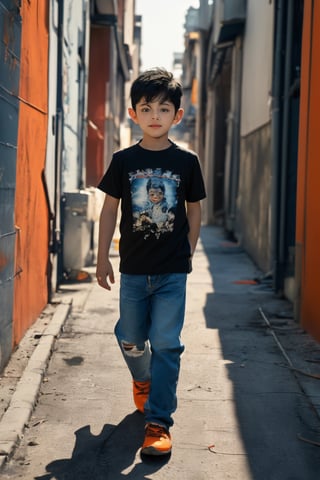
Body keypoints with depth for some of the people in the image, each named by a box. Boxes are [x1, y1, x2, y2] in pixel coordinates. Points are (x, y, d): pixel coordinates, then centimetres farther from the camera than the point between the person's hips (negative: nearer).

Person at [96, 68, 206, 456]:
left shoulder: (186, 161, -2)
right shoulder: (124, 160, -2)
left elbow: (194, 209, 8)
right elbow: (110, 209, 4)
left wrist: (188, 252, 7)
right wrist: (102, 258, 4)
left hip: (173, 271, -1)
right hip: (133, 269, 2)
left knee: (166, 345, -5)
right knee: (130, 340, 14)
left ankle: (158, 422, 3)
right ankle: (142, 381, 45)